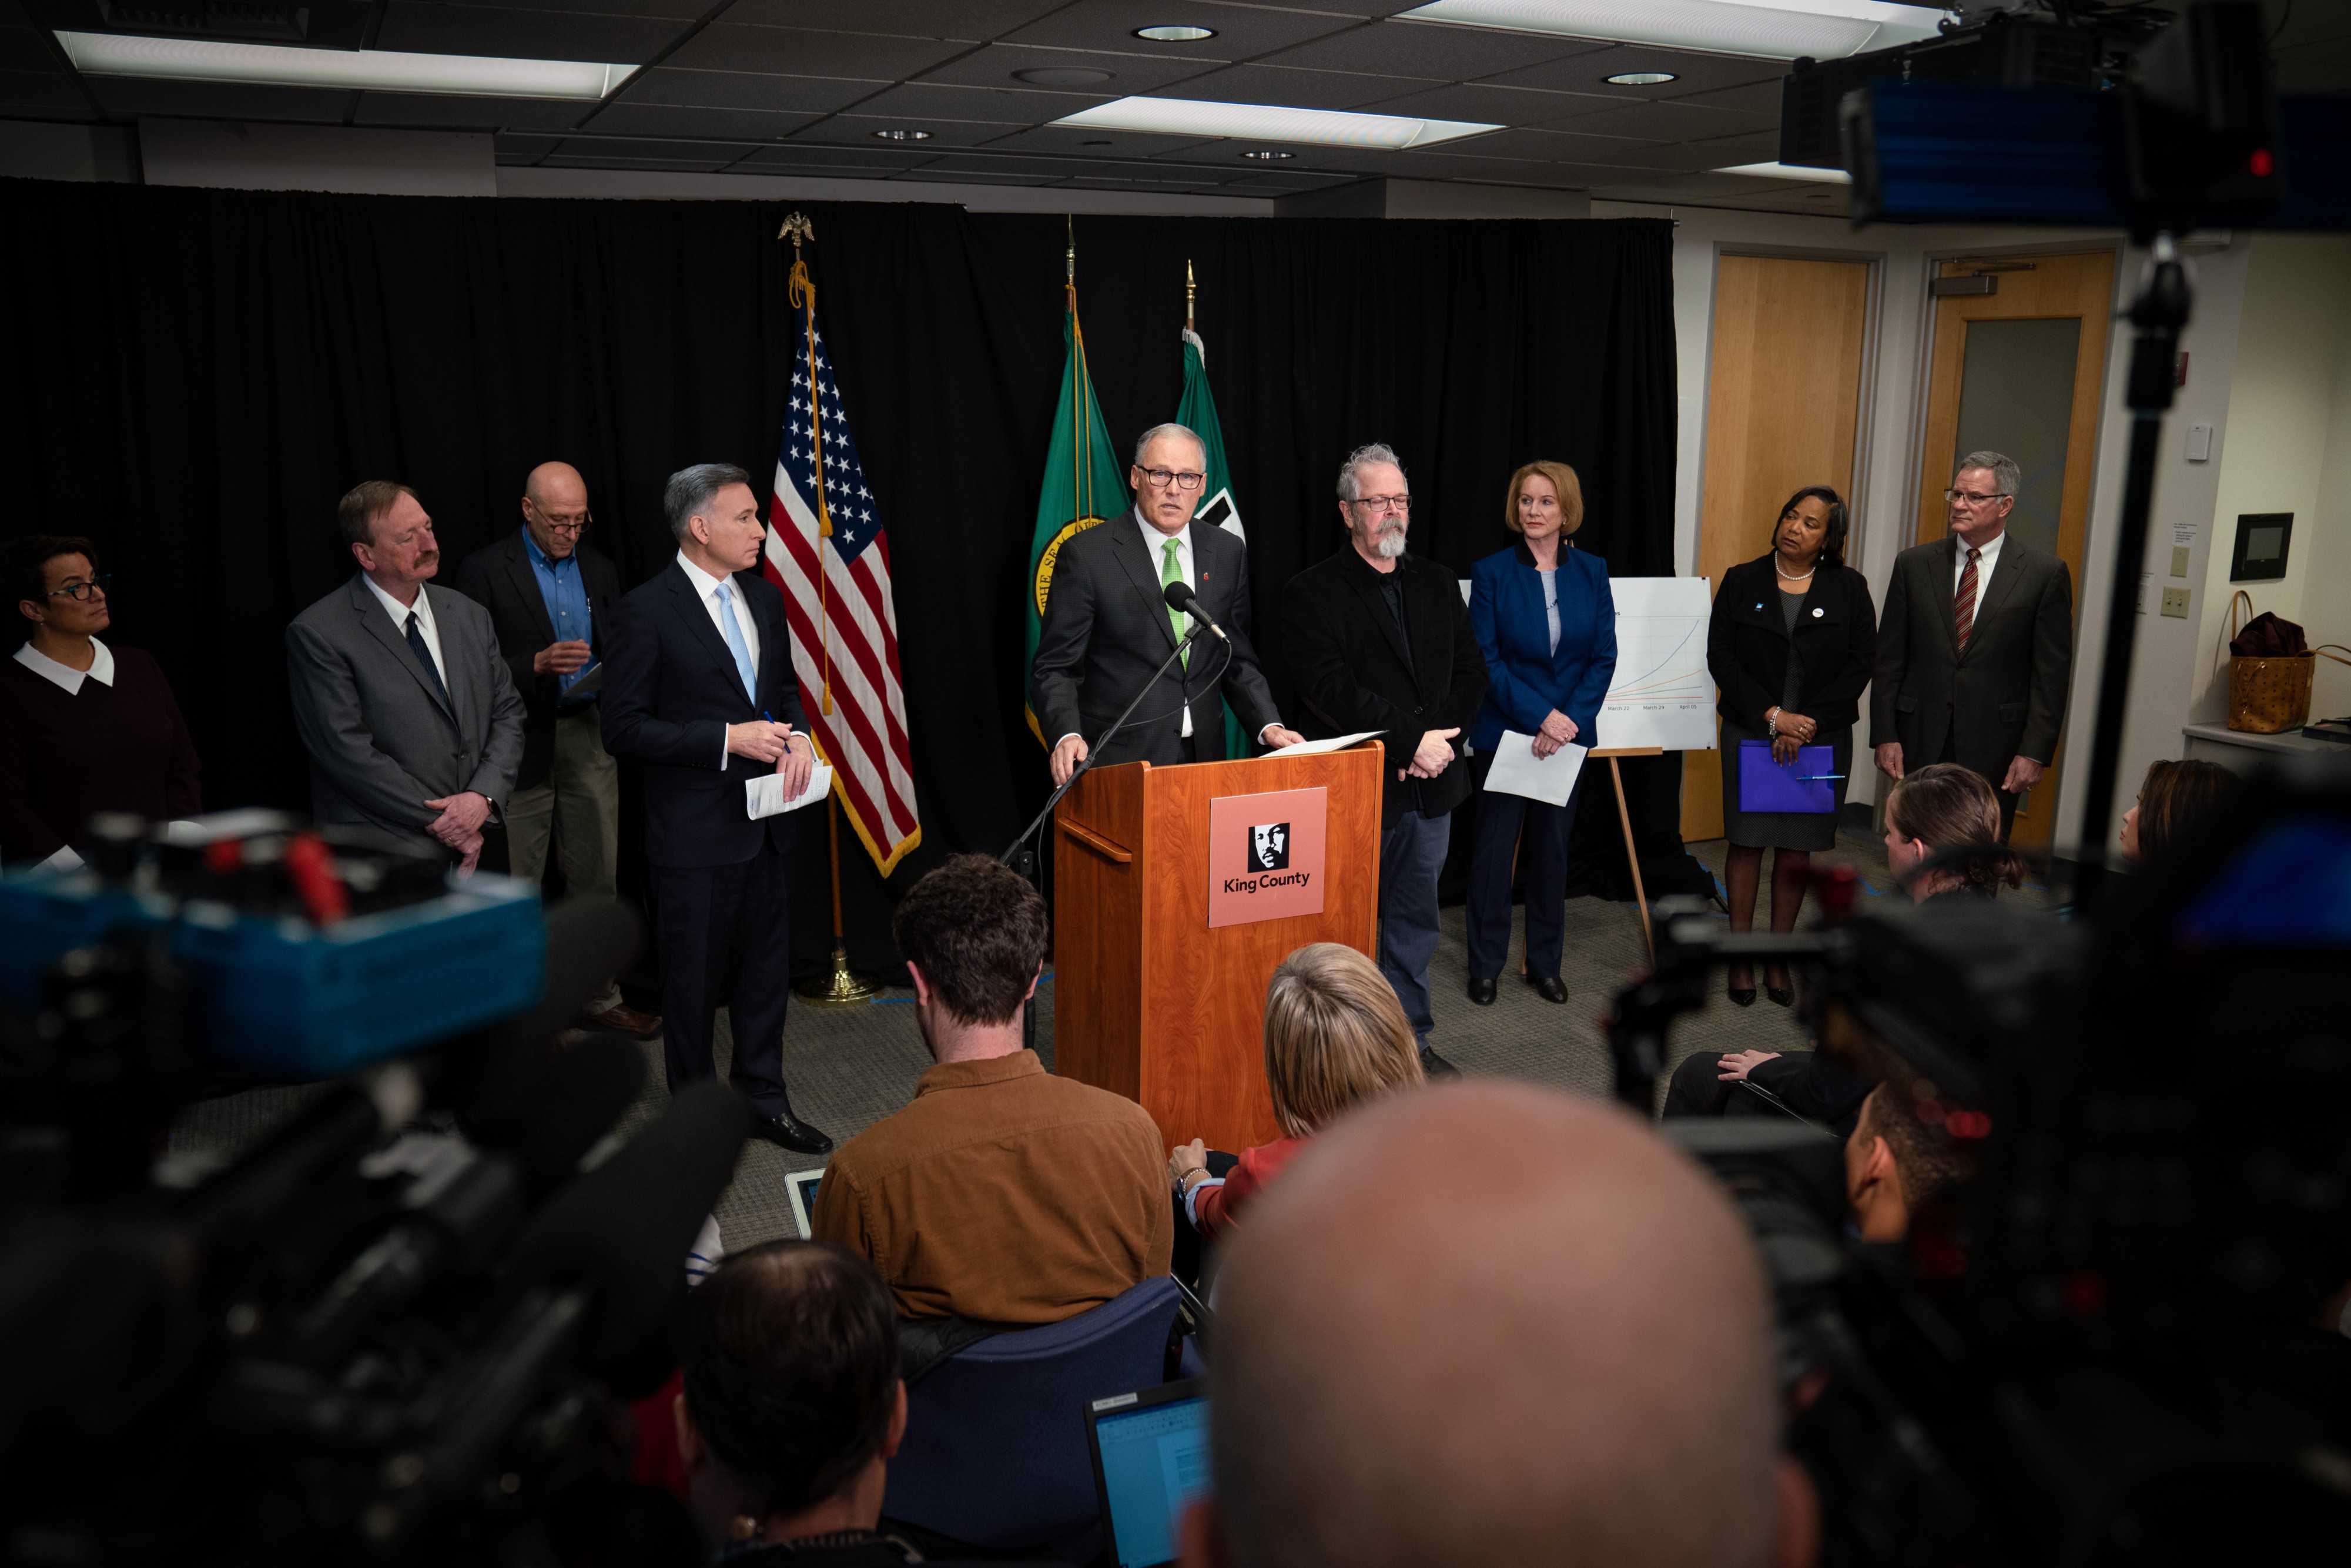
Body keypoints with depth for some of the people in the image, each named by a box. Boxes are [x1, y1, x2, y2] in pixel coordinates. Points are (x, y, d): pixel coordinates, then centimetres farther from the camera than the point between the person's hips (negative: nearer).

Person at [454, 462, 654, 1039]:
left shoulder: (598, 568, 10)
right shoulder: (486, 570, -7)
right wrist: (538, 664, -25)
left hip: (589, 738, 5)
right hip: (524, 743, -5)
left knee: (596, 875, 12)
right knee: (516, 884, 5)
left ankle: (598, 994, 24)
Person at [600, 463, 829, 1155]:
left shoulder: (765, 597, 7)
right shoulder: (645, 614, -14)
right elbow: (624, 728, -15)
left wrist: (796, 734, -2)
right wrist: (729, 739, -20)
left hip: (767, 819, 6)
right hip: (696, 831, -6)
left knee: (768, 967, 15)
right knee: (694, 976, 8)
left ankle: (763, 1099, 30)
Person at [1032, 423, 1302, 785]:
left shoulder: (1228, 552, 8)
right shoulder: (1086, 555, -6)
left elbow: (1237, 658, 13)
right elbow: (1055, 668, -6)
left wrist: (1268, 725, -3)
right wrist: (1067, 735, -24)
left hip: (1204, 756, 4)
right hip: (1117, 761, -4)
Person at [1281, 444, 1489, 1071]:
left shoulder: (1437, 583, 13)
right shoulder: (1313, 592, -6)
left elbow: (1471, 672, 9)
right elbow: (1333, 690, -16)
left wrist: (1439, 741, -7)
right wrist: (1411, 739, -19)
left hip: (1431, 785, 6)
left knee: (1417, 917, 14)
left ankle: (1411, 1038, 27)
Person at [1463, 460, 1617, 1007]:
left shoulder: (1591, 571, 4)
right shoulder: (1492, 572, -4)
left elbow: (1604, 656, 1)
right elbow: (1486, 658, -9)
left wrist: (1569, 719, -12)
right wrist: (1540, 715, -18)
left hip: (1569, 732, 3)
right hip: (1504, 732, -2)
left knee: (1552, 848, 10)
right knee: (1494, 849, 2)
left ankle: (1545, 963, 23)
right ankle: (1484, 965, 14)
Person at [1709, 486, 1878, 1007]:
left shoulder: (1849, 588, 3)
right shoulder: (1742, 582, 2)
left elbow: (1861, 663, -2)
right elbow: (1721, 656, -3)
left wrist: (1809, 722, -11)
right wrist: (1772, 715, -12)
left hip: (1821, 737, 0)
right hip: (1751, 733, 0)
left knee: (1797, 846, 4)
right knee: (1747, 841, 2)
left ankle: (1779, 960, 15)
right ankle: (1740, 958, 12)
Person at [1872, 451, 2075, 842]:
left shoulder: (2045, 573, 0)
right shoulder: (1913, 564, 7)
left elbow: (2052, 673, -1)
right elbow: (1889, 658, 6)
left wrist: (2035, 752, -7)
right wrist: (1885, 735, -1)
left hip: (1995, 750, -2)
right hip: (1921, 742, 2)